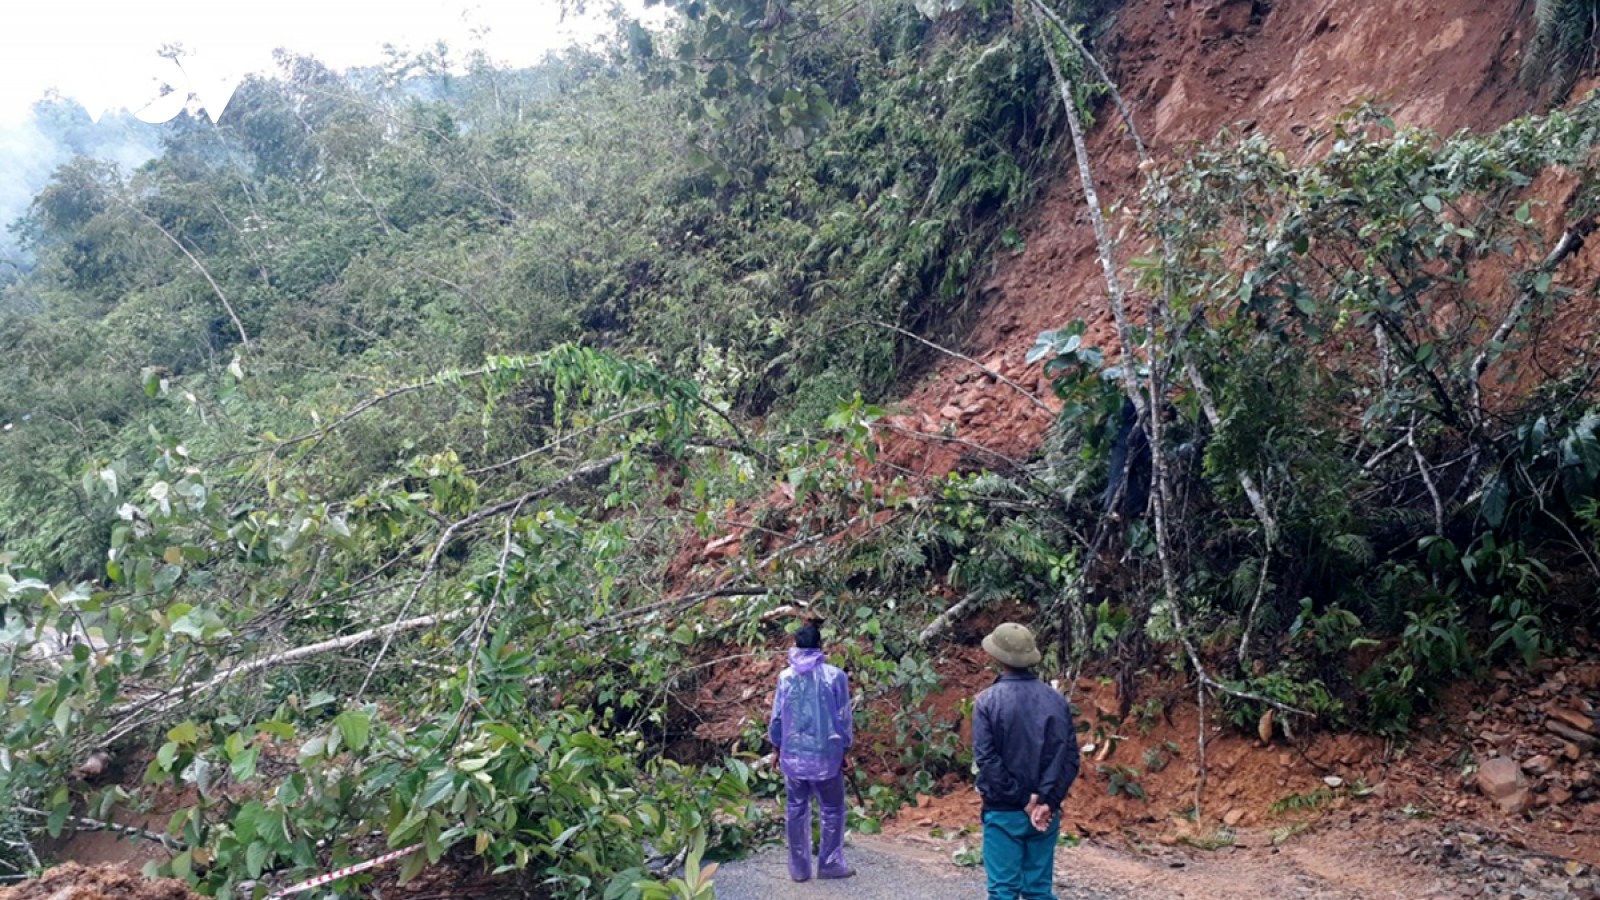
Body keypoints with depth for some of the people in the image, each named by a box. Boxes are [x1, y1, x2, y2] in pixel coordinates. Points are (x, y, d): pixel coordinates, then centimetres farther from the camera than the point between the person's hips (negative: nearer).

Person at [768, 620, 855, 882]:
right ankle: (830, 864, 15)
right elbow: (845, 717, -2)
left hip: (793, 755, 2)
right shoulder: (835, 676, -9)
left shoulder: (786, 677, -4)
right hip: (826, 755, -2)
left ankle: (799, 868, 16)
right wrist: (845, 748, 10)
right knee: (832, 810, 12)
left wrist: (777, 747, 16)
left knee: (796, 811, 11)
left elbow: (777, 717, 2)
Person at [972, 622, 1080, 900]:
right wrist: (1047, 801, -7)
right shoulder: (1056, 700, 2)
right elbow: (1070, 758, -2)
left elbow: (987, 759, -15)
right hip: (1046, 813, 4)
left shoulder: (988, 700, -10)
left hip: (1003, 812, -4)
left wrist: (1023, 800, -11)